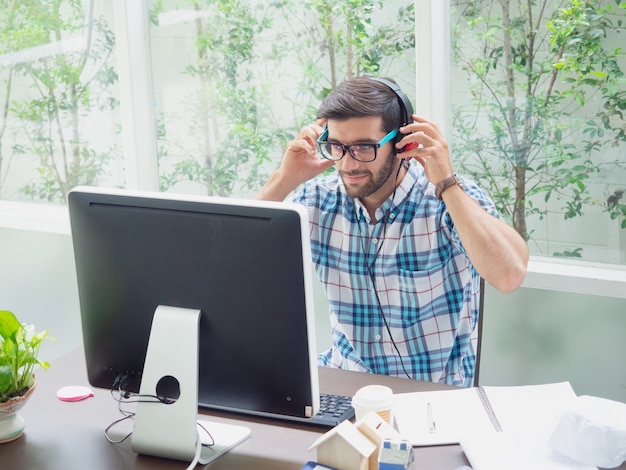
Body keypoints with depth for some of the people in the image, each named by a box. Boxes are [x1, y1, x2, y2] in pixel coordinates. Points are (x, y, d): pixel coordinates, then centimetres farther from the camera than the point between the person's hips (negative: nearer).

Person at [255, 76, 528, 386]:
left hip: (436, 392, 0)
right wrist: (283, 181, -14)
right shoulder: (318, 199, -3)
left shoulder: (452, 198, -15)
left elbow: (509, 276, -33)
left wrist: (446, 182, -29)